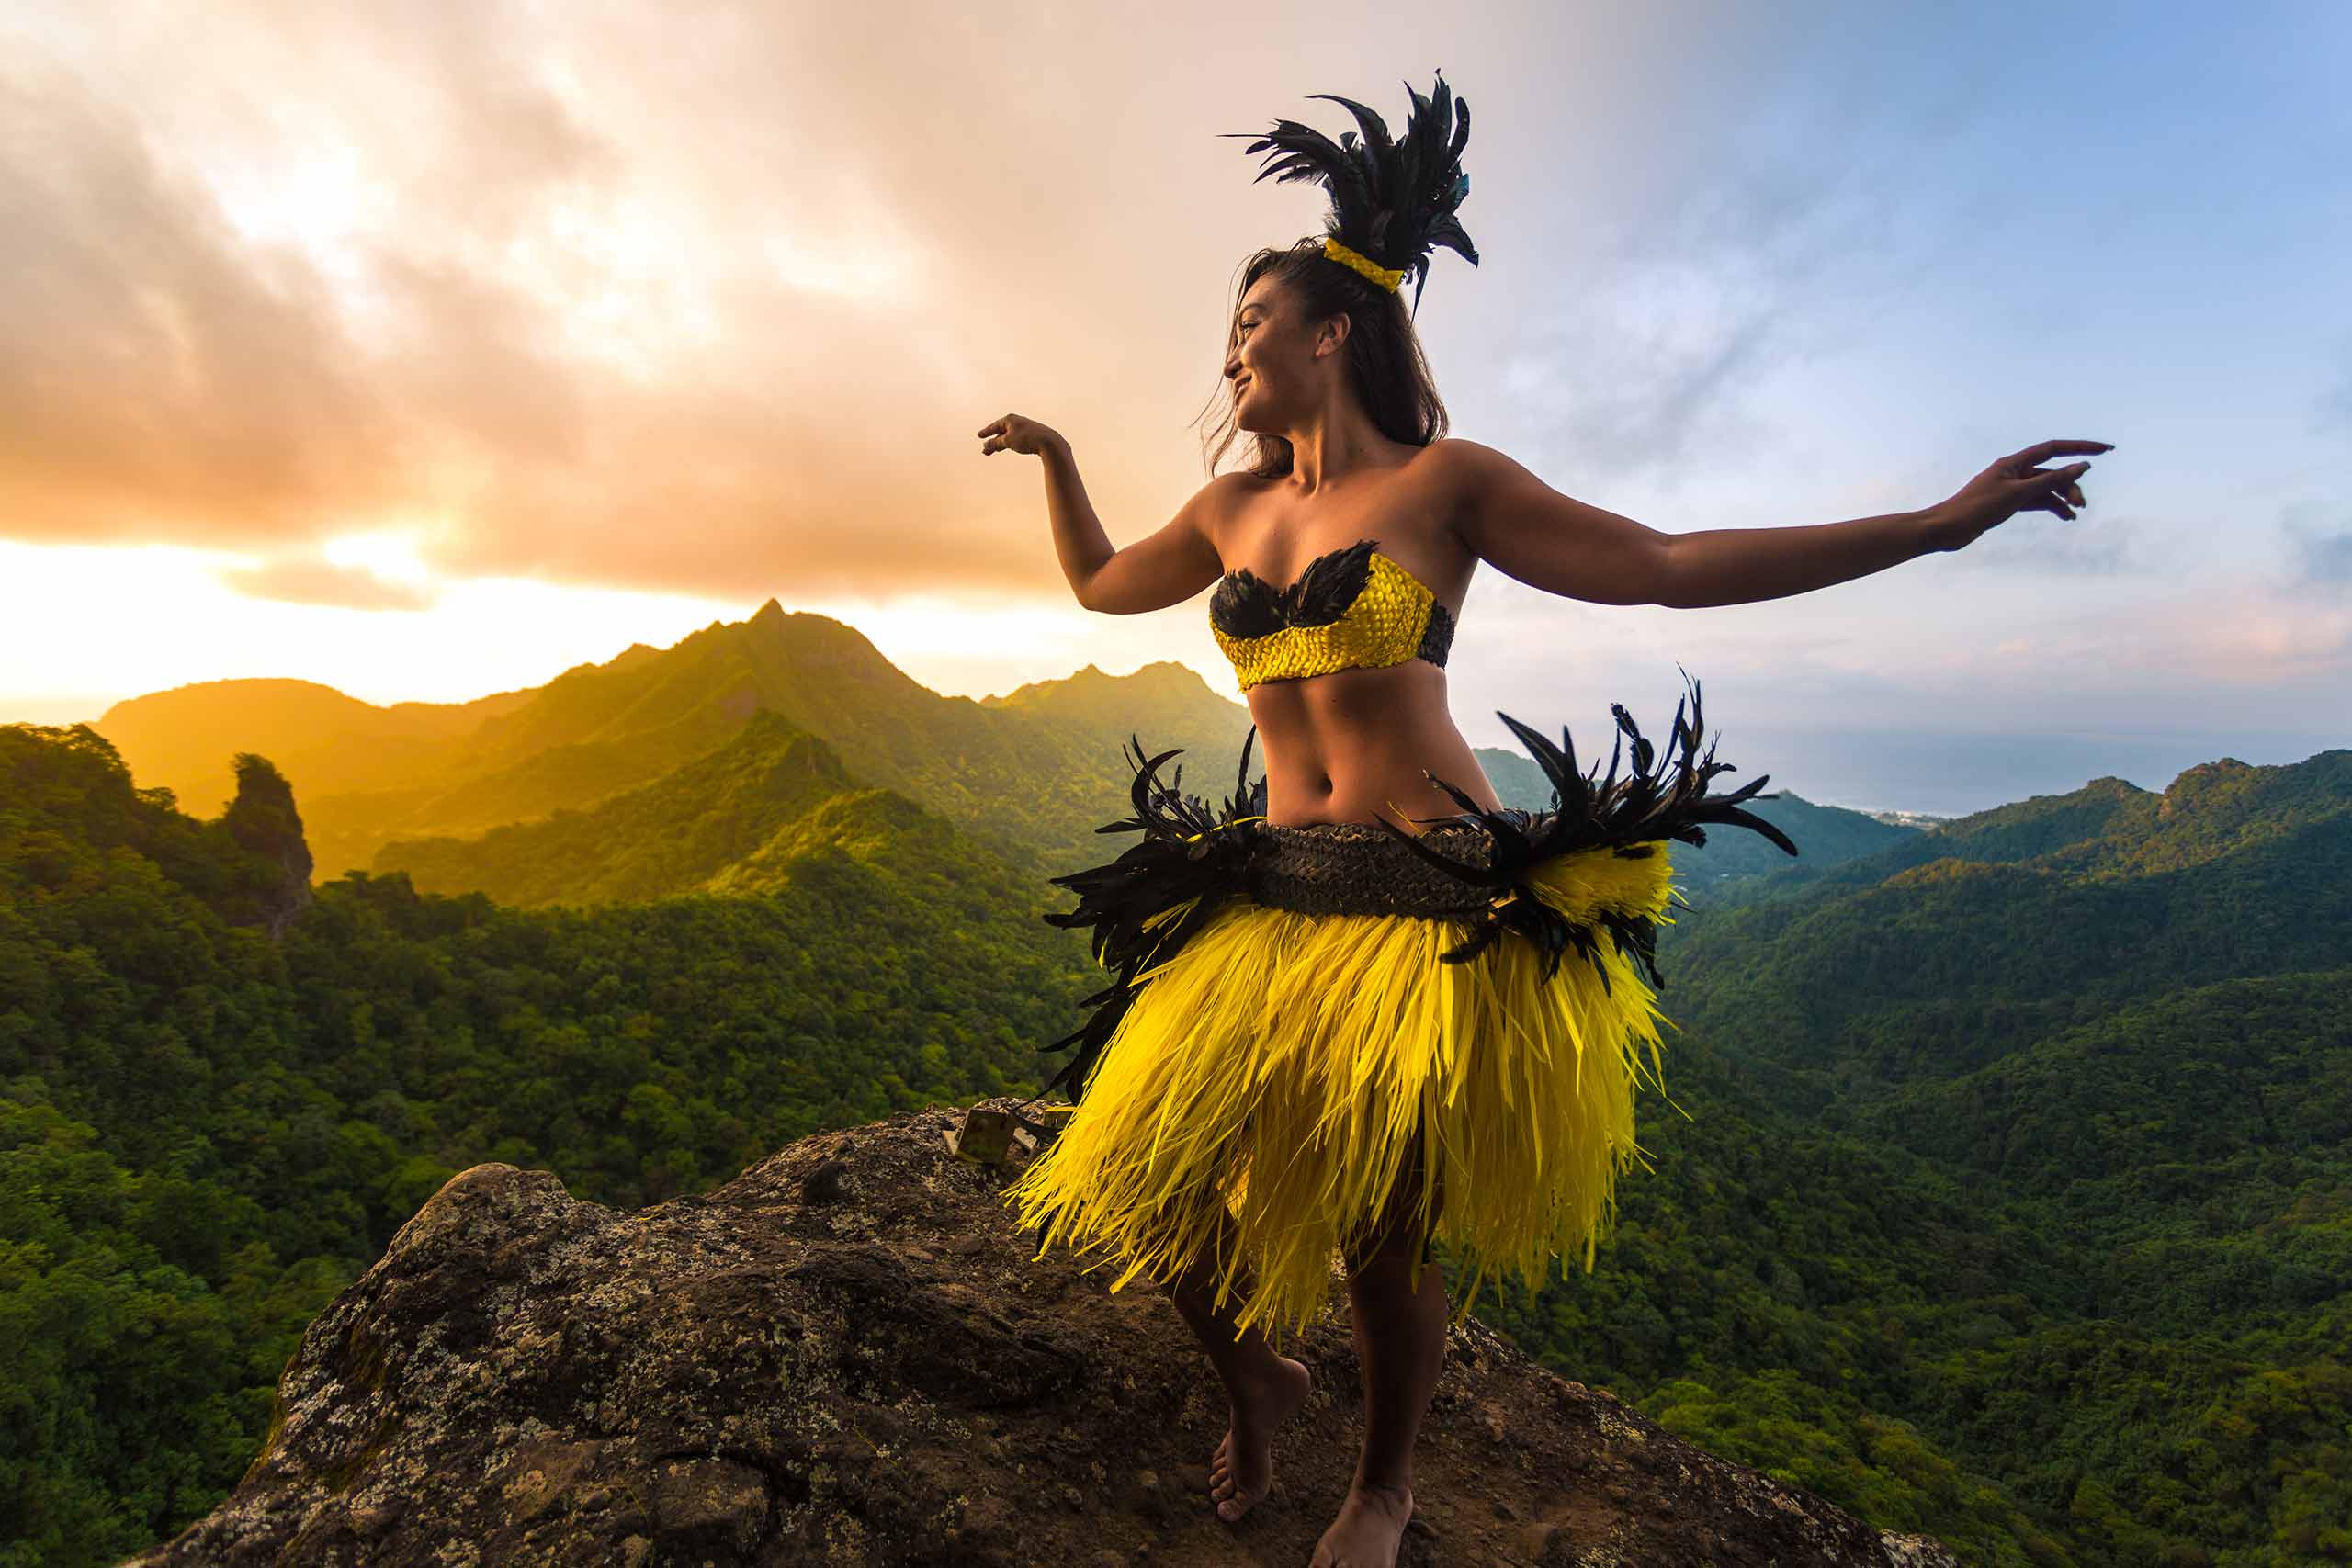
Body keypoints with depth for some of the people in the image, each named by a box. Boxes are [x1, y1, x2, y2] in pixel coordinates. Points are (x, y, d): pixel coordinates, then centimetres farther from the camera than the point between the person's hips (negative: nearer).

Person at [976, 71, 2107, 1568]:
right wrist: (1057, 461, 32)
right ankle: (1259, 1378, 35)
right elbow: (1102, 583, 34)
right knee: (1149, 1190, 1)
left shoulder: (1442, 480, 1)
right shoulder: (1230, 510, 15)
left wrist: (1940, 521, -6)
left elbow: (1673, 566, -3)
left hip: (1433, 904, -5)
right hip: (1272, 897, 5)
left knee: (1382, 1246, 3)